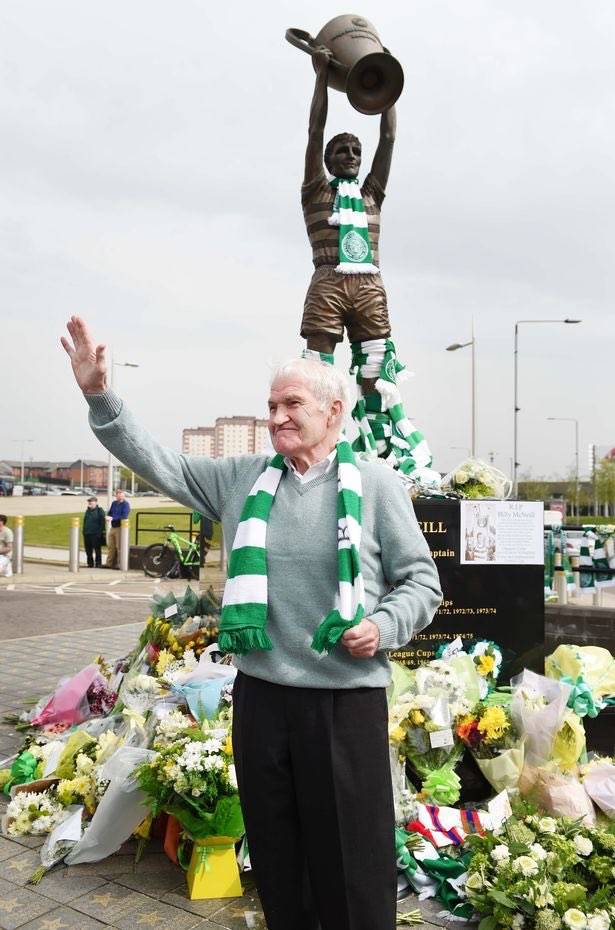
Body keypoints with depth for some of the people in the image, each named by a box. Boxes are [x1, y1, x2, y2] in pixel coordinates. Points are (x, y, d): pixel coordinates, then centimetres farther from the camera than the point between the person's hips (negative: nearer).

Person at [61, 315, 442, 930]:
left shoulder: (375, 483, -4)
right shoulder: (243, 480, 6)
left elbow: (421, 581, 1)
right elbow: (157, 464, 8)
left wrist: (384, 626, -17)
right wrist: (99, 395, 1)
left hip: (346, 700, -3)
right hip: (259, 694, 4)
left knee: (353, 863, 8)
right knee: (275, 856, 21)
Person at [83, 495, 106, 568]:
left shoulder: (99, 511, -4)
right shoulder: (88, 511, 16)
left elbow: (102, 523, -8)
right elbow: (85, 522, 21)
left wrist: (100, 532, -14)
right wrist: (84, 531, 13)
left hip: (95, 534, -7)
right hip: (87, 534, 7)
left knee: (97, 550, -1)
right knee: (88, 550, 9)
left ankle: (98, 564, 4)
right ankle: (90, 563, 18)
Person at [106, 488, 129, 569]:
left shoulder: (125, 504, -7)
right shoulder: (114, 503, 15)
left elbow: (124, 516, -17)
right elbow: (109, 513, 20)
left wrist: (113, 518, -21)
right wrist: (108, 517, -3)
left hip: (120, 527, -7)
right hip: (112, 527, 7)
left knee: (119, 547, -5)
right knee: (110, 546, 11)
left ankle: (119, 564, 0)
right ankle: (109, 563, 19)